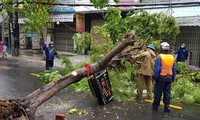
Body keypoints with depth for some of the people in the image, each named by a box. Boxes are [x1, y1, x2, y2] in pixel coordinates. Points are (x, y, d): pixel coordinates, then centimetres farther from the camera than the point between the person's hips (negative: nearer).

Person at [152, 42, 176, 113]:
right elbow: (174, 69, 10)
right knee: (167, 93, 10)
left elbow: (157, 69, -15)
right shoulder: (172, 57, 4)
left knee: (158, 92, 7)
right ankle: (166, 107, 12)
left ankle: (155, 106, 18)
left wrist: (155, 78, -8)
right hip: (169, 78, 5)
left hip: (161, 77, -4)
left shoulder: (160, 57, -13)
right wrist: (172, 78, 18)